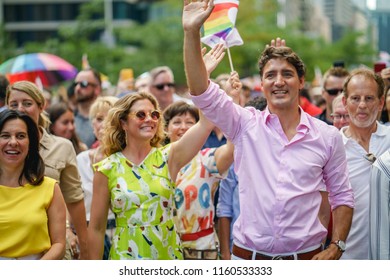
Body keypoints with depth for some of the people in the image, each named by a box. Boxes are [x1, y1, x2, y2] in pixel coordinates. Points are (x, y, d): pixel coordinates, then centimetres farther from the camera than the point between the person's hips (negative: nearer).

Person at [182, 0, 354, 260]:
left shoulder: (328, 136, 2)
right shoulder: (246, 124, 1)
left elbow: (342, 197, 7)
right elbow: (202, 92, -12)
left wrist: (336, 247, -5)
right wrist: (192, 32, -21)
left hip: (306, 258, 0)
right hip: (248, 257, 0)